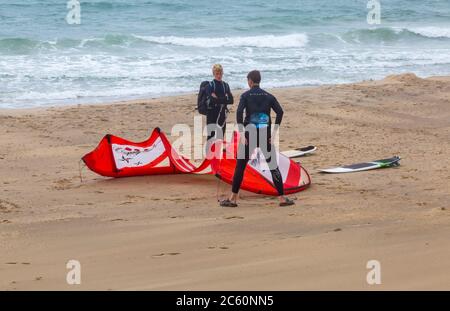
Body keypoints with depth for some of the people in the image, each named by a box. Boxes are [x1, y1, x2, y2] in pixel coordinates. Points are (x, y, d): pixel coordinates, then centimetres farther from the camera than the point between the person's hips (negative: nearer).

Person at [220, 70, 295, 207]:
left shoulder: (246, 95, -1)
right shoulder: (268, 96, 7)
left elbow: (239, 112, -15)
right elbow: (280, 111, -3)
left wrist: (241, 134, -12)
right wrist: (274, 132, -1)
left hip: (249, 135, -2)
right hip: (266, 136, 2)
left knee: (240, 166, 5)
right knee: (273, 166, 6)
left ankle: (233, 198, 4)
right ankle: (282, 198, 2)